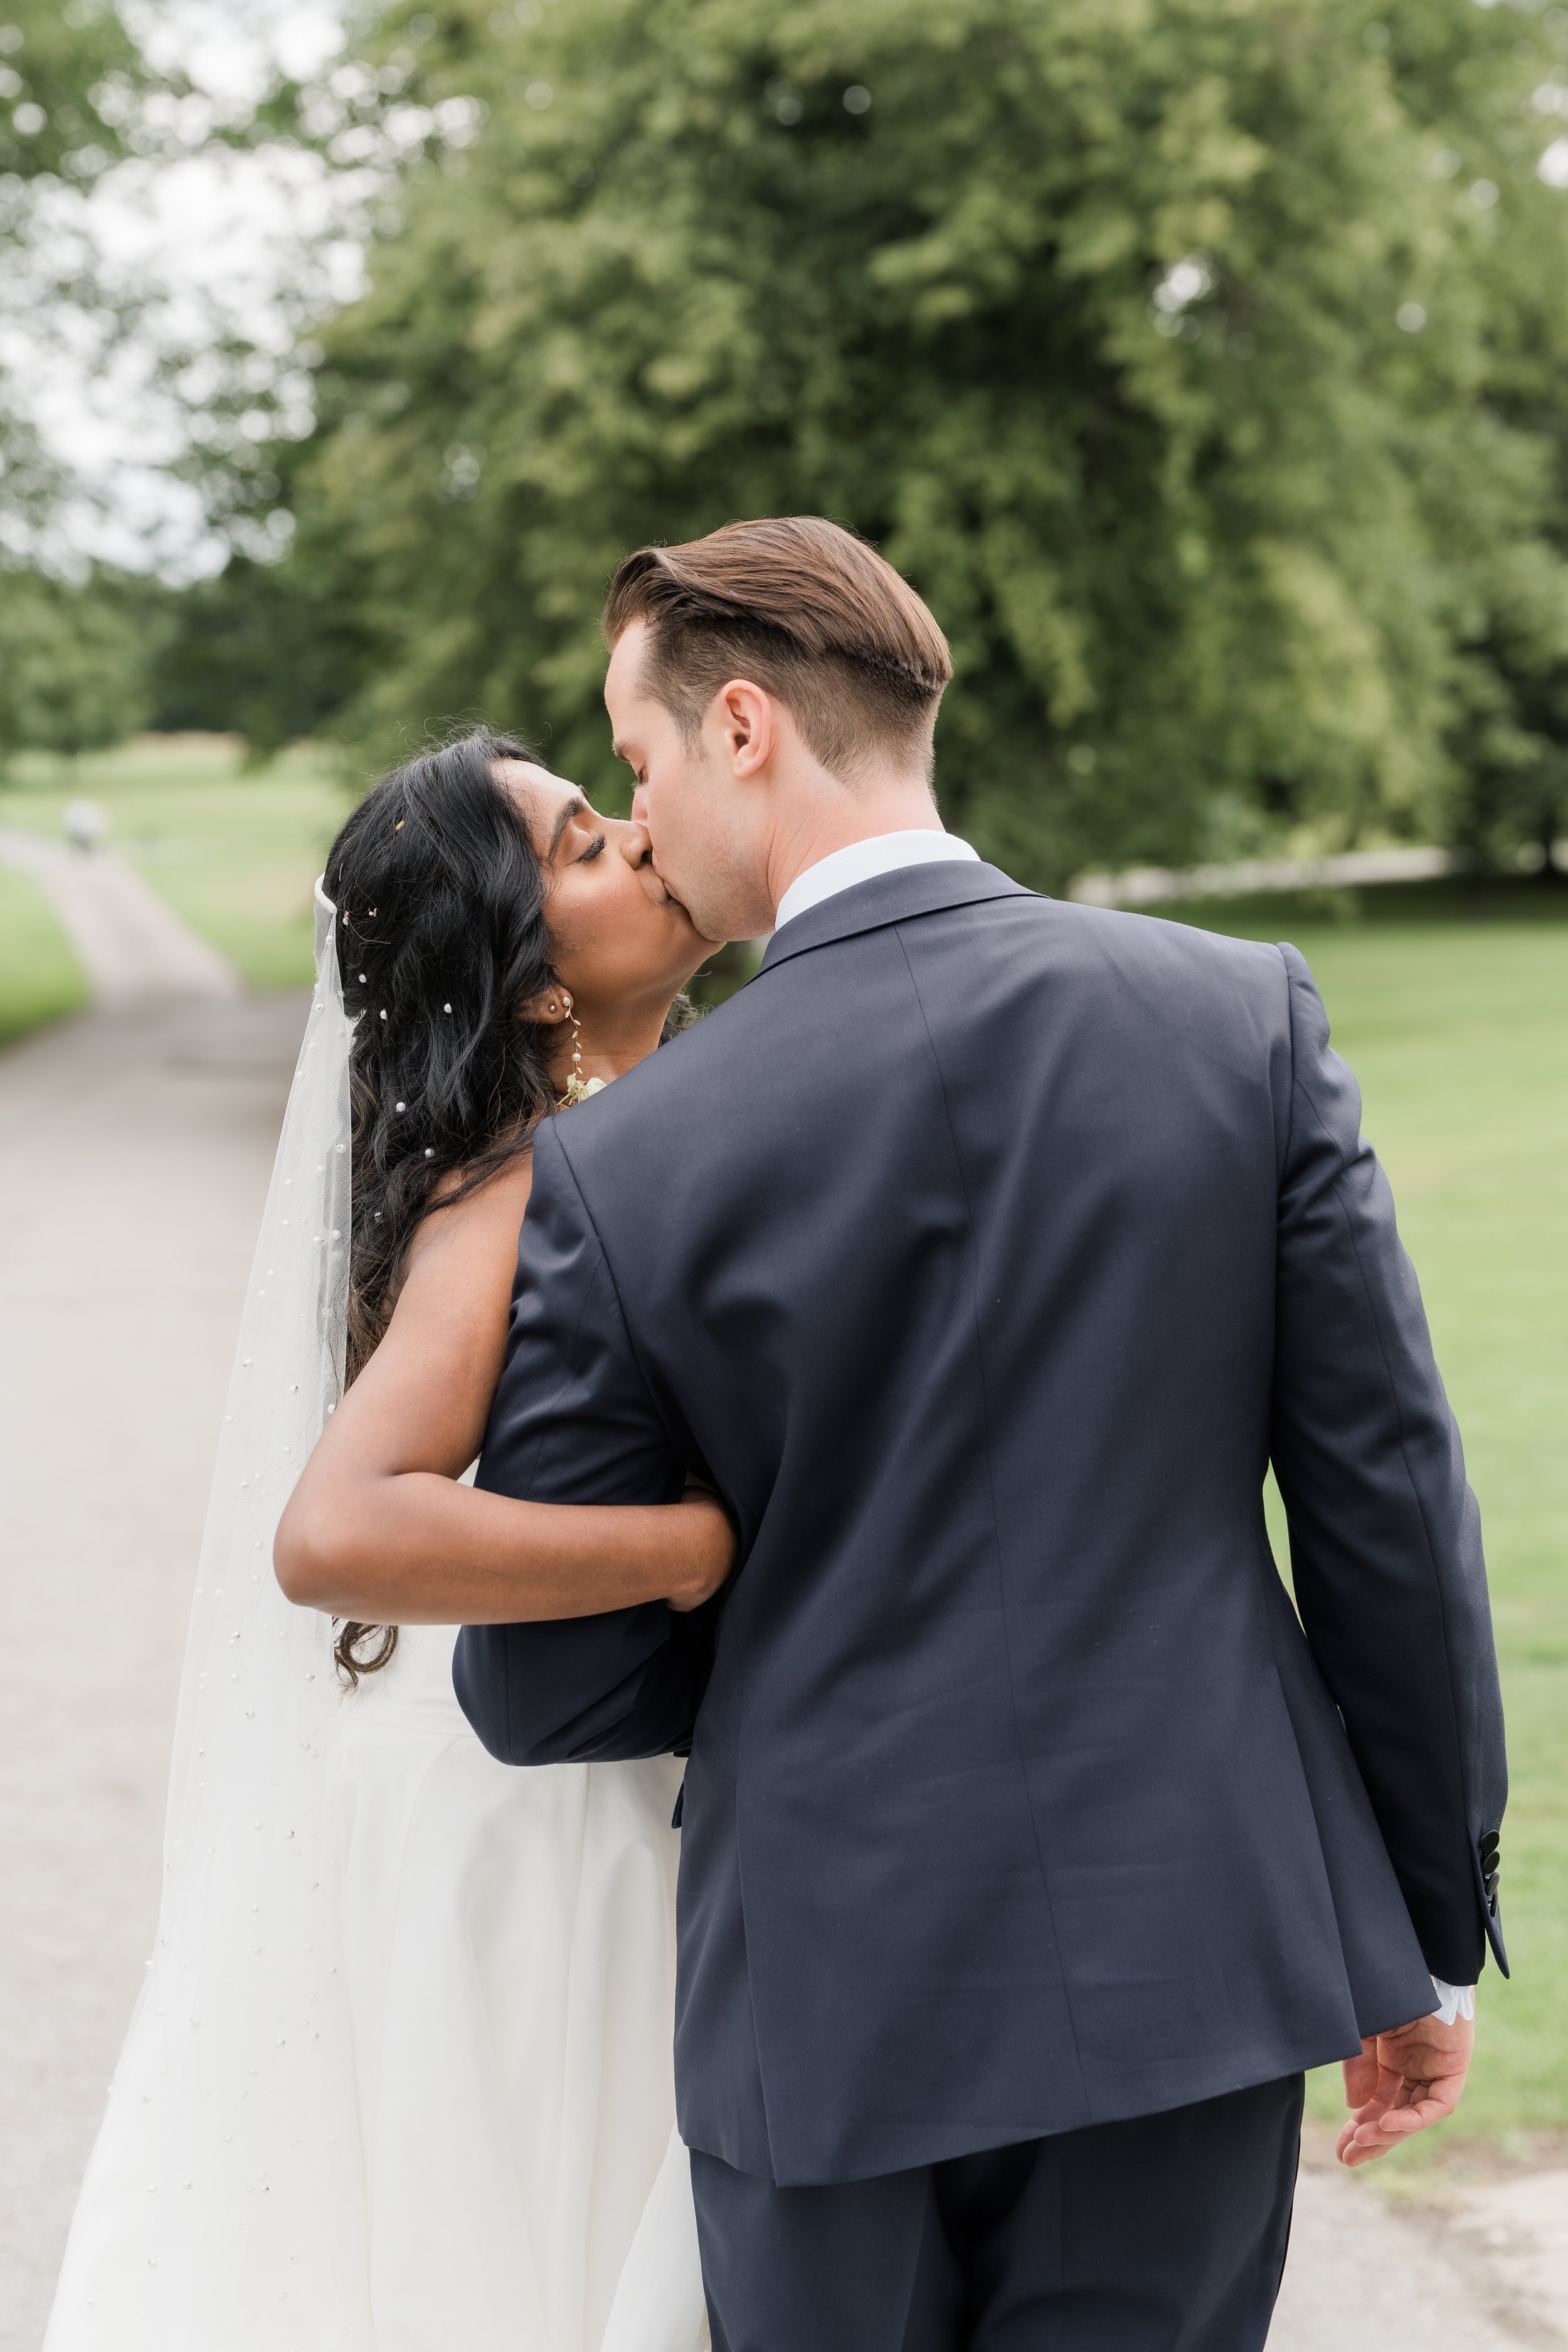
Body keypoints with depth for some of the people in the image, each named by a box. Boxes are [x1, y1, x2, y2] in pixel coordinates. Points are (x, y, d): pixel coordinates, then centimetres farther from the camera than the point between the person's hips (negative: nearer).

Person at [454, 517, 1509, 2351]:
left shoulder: (621, 1169, -10)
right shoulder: (1243, 1017, -7)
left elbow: (544, 1687, -4)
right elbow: (1389, 1497, -4)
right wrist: (1431, 1928, 6)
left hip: (833, 1999, -1)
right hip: (1200, 1948, 2)